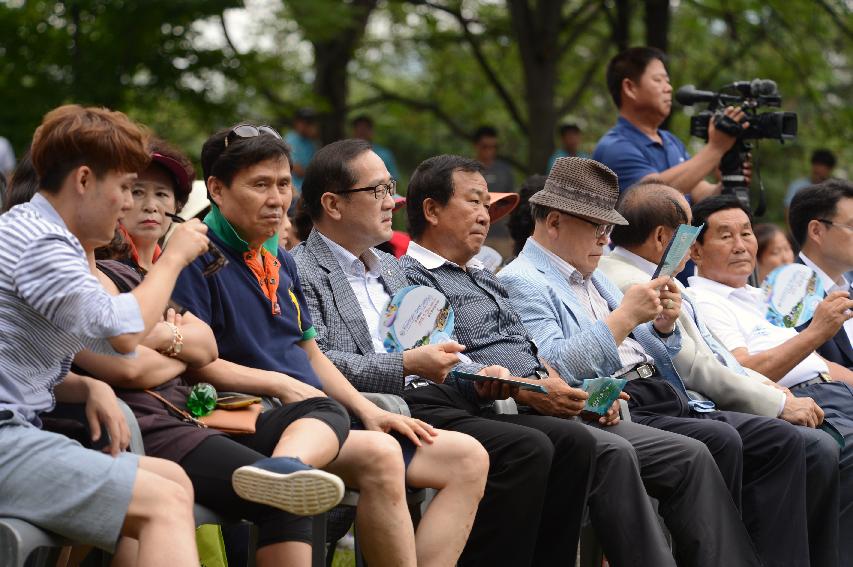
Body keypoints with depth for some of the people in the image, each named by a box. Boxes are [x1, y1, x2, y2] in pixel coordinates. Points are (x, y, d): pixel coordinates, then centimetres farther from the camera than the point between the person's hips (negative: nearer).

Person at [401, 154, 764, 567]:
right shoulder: (412, 277, 0)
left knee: (690, 456, -3)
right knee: (611, 452, -33)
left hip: (543, 410, 9)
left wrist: (582, 395, 8)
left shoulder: (485, 280, 30)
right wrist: (525, 392, -21)